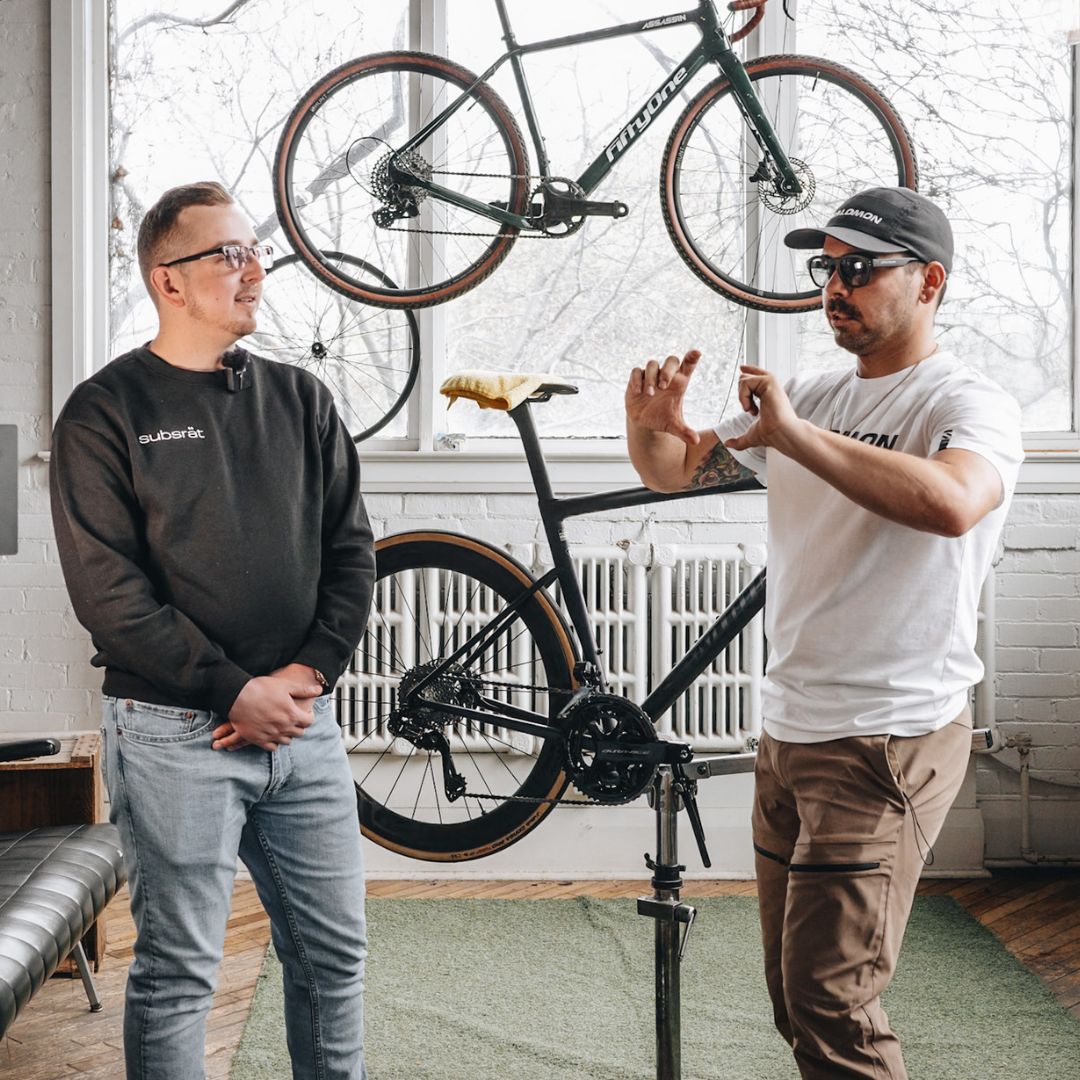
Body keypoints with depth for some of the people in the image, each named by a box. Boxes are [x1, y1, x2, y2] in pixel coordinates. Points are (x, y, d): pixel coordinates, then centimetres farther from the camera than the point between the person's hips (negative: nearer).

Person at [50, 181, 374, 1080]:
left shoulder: (301, 399, 12)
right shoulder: (108, 412, -3)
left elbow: (353, 552, 9)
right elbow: (107, 591, -10)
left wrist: (310, 672, -6)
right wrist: (236, 691, -14)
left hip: (305, 726, 5)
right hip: (179, 733, -4)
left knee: (335, 954, 11)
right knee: (178, 974, 2)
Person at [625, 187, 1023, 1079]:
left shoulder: (968, 404, -10)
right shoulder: (811, 399, 13)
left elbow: (951, 502, -32)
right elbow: (678, 470, 17)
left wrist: (793, 434, -30)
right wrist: (653, 426, -7)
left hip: (889, 741, -8)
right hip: (790, 730, 8)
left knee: (831, 1003, -11)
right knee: (795, 995, 16)